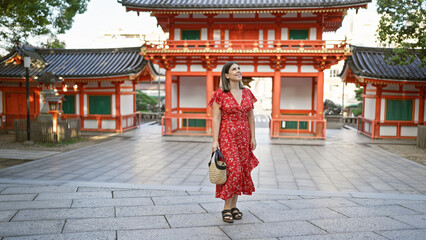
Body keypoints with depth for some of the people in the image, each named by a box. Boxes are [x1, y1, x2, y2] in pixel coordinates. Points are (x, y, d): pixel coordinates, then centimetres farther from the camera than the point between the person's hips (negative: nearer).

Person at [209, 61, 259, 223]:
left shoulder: (247, 93, 8)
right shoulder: (220, 94, -6)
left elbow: (250, 116, 11)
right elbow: (216, 119, -9)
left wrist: (252, 137, 7)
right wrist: (215, 141, -14)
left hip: (243, 137, 5)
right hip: (226, 136, -5)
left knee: (242, 170, 7)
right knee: (232, 170, -10)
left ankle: (234, 206, 20)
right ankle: (226, 208, 5)